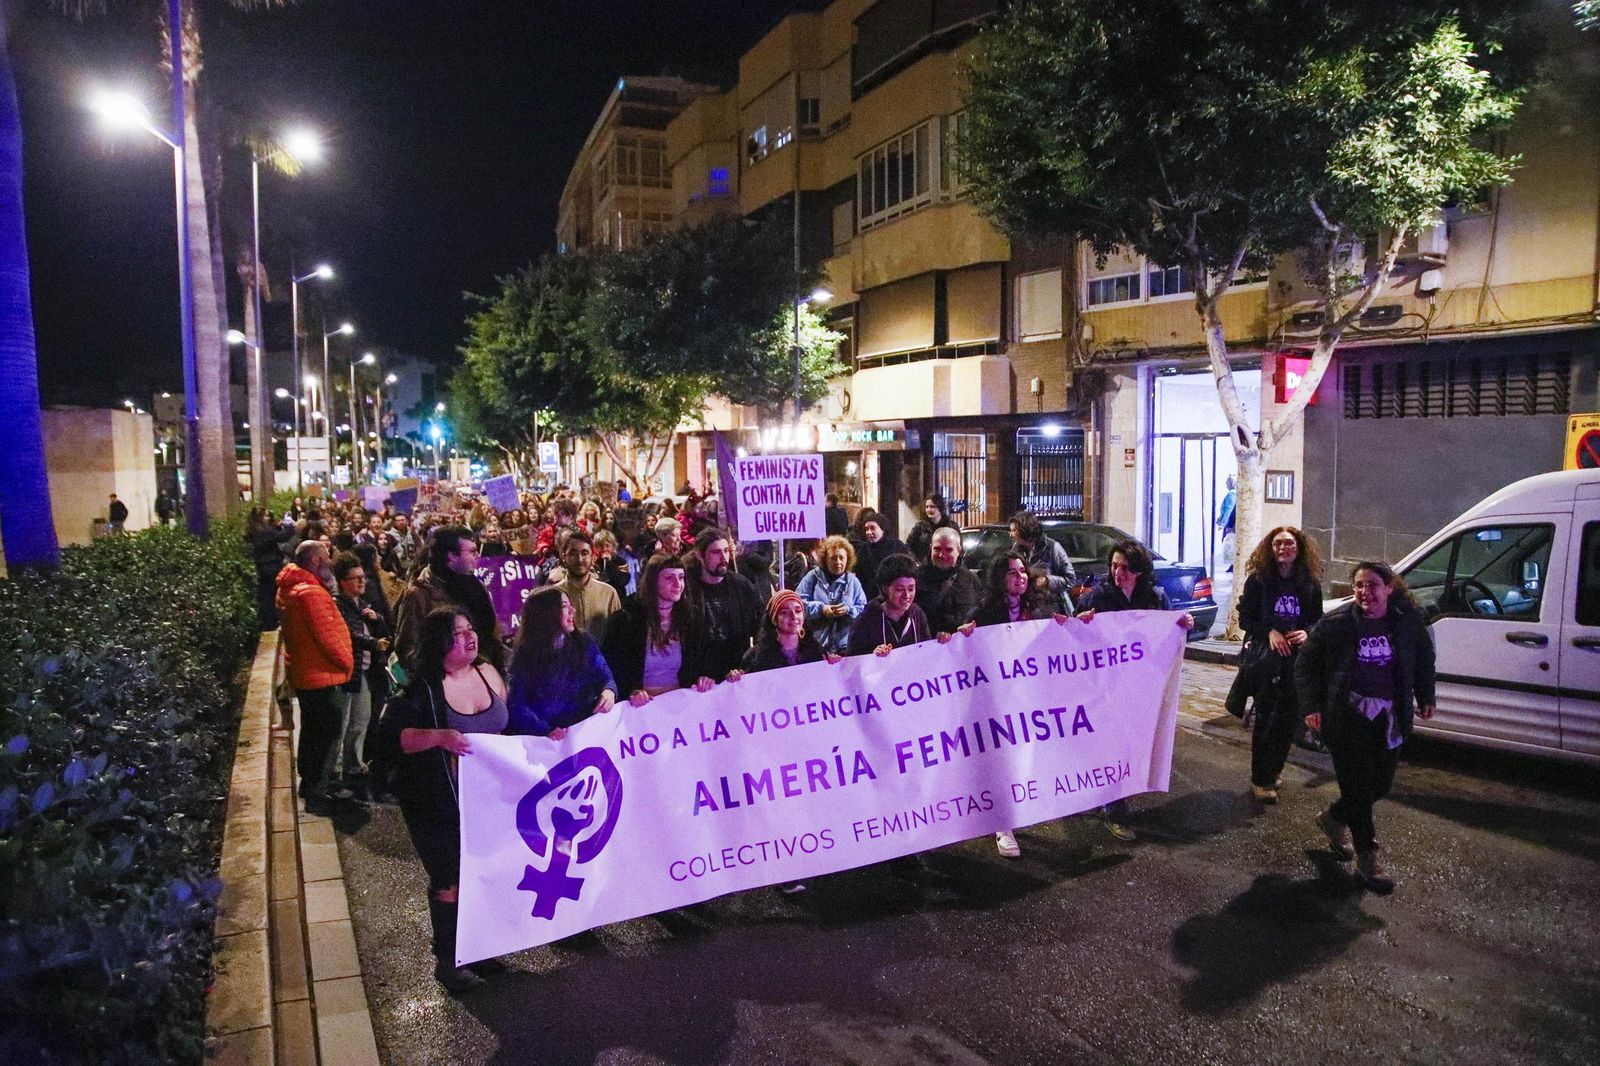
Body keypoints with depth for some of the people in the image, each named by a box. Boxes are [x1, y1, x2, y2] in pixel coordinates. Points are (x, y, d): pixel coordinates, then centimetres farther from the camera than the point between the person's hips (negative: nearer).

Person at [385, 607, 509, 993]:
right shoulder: (422, 688, -13)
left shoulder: (488, 673, 2)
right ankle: (448, 959, 24)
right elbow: (393, 737, -20)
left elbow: (508, 725, 14)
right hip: (439, 803, -5)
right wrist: (438, 736, -33)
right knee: (450, 881, 3)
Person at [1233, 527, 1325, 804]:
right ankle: (1260, 780, 8)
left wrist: (1306, 633, -9)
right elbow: (1245, 618, 0)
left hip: (1298, 659, 3)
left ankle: (1273, 771, 25)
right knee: (1265, 718, -1)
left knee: (1289, 718, 6)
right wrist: (1269, 632, -15)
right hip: (1265, 658, -3)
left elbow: (1317, 619, 12)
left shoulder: (1310, 584, 5)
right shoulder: (1258, 580, -2)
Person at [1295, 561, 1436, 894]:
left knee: (1381, 784, 12)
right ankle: (1367, 857, 10)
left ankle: (1333, 819, 37)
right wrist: (1312, 706, -9)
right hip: (1348, 719, -4)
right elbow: (1306, 664, -3)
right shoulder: (1335, 623, -10)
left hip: (1390, 718, 4)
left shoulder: (1407, 620, -2)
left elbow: (1424, 658, 16)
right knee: (1358, 785, -3)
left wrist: (1426, 698, 17)